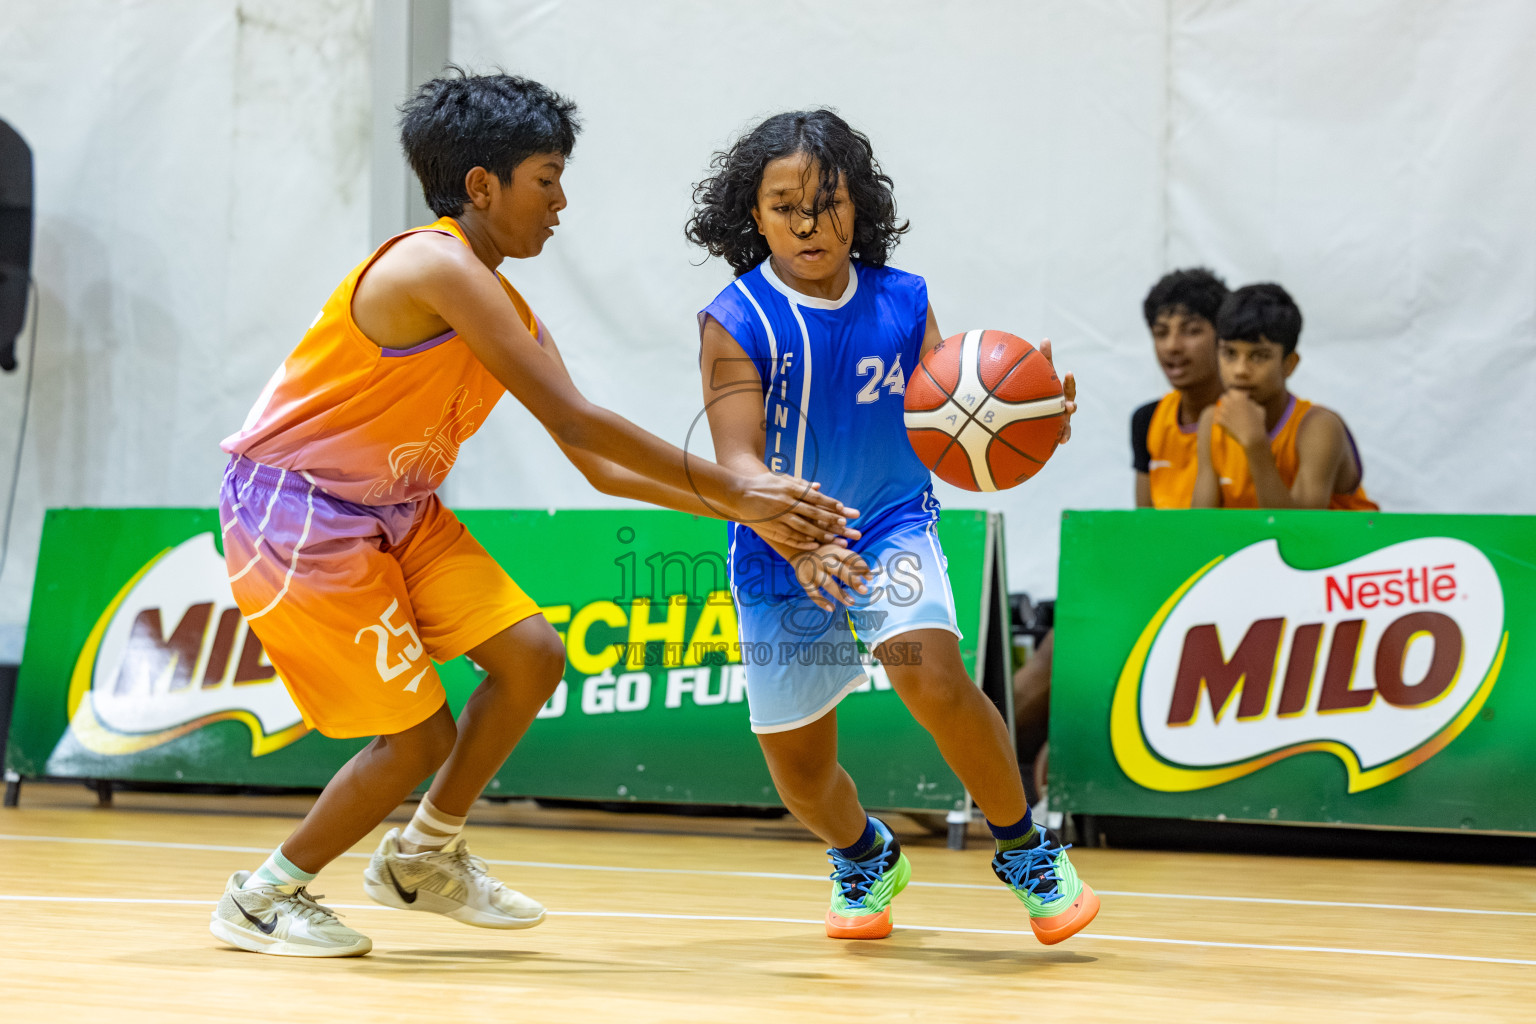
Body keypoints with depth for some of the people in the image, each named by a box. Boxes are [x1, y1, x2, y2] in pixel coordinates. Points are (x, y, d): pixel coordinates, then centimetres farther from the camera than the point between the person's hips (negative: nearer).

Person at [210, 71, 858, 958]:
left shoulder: (509, 314, 7)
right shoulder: (436, 265, -23)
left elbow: (598, 463, 8)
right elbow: (578, 422, -25)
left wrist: (747, 507, -1)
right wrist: (736, 491, -22)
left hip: (399, 511, 9)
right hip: (294, 514, -9)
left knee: (532, 656, 0)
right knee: (419, 736, -8)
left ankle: (425, 858, 19)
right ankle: (264, 897, 12)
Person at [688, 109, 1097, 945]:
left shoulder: (901, 303, -4)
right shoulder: (734, 323, -13)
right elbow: (739, 463, -21)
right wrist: (800, 547, -40)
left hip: (890, 531, 0)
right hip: (779, 559, 0)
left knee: (931, 674, -30)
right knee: (800, 778, 10)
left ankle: (1027, 850, -9)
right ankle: (865, 855, 47)